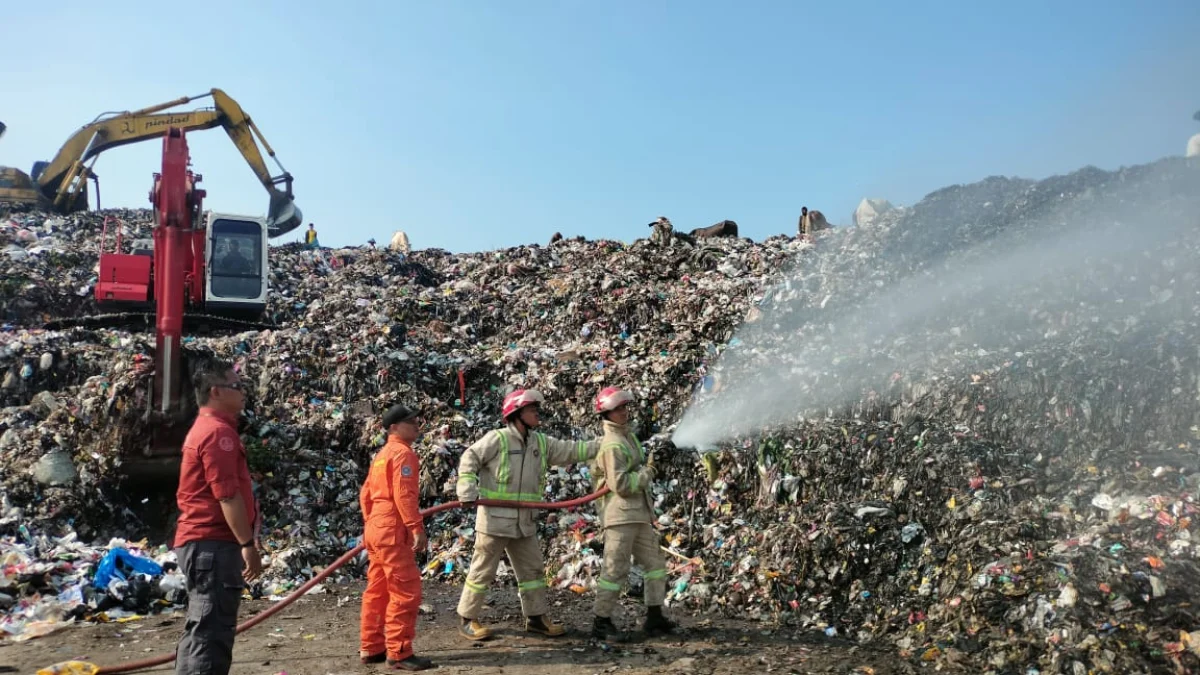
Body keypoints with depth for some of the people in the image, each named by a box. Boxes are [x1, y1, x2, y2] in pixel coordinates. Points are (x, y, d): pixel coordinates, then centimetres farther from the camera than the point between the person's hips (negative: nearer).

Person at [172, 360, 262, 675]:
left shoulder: (205, 428, 19)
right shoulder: (219, 431, -15)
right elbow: (228, 496, -21)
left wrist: (243, 542, 23)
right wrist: (248, 544, -19)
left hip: (202, 543, 11)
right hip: (214, 544, -11)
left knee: (202, 628, 16)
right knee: (212, 630, -9)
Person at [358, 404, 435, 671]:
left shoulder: (381, 455, 18)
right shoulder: (403, 453, -12)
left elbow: (365, 494, 20)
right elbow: (404, 494, -22)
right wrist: (417, 527, -23)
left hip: (376, 528, 10)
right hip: (393, 530, -10)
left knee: (377, 590, 15)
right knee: (405, 591, -6)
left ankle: (371, 648, 22)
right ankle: (399, 653, -4)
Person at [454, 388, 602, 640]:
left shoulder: (542, 442, 9)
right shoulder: (497, 439, -11)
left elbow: (571, 451, 7)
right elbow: (469, 459, -10)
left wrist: (604, 443, -1)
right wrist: (467, 489, -21)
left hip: (524, 521, 7)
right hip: (494, 519, -7)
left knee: (533, 569, 13)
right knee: (482, 571, 2)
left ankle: (536, 617, 25)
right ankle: (468, 620, 14)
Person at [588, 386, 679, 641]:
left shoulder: (627, 436, 13)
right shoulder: (612, 445, -17)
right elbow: (621, 484, -23)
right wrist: (648, 471, -14)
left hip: (640, 514, 10)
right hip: (621, 515, -10)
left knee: (655, 563, 14)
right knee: (616, 569, -4)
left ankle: (654, 618, 23)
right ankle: (601, 622, 6)